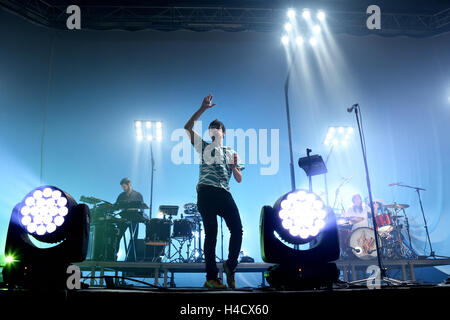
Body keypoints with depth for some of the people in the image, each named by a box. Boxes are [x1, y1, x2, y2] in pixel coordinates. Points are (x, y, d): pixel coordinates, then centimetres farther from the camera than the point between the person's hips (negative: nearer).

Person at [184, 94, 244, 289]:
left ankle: (230, 265, 9)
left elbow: (239, 179, 18)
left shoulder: (231, 153, 23)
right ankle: (211, 277, -1)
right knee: (211, 234, -5)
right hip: (206, 192, -2)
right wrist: (203, 109, 0)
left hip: (224, 193, 2)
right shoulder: (204, 147, 19)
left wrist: (234, 166, -3)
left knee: (237, 229, -11)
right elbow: (188, 127, 6)